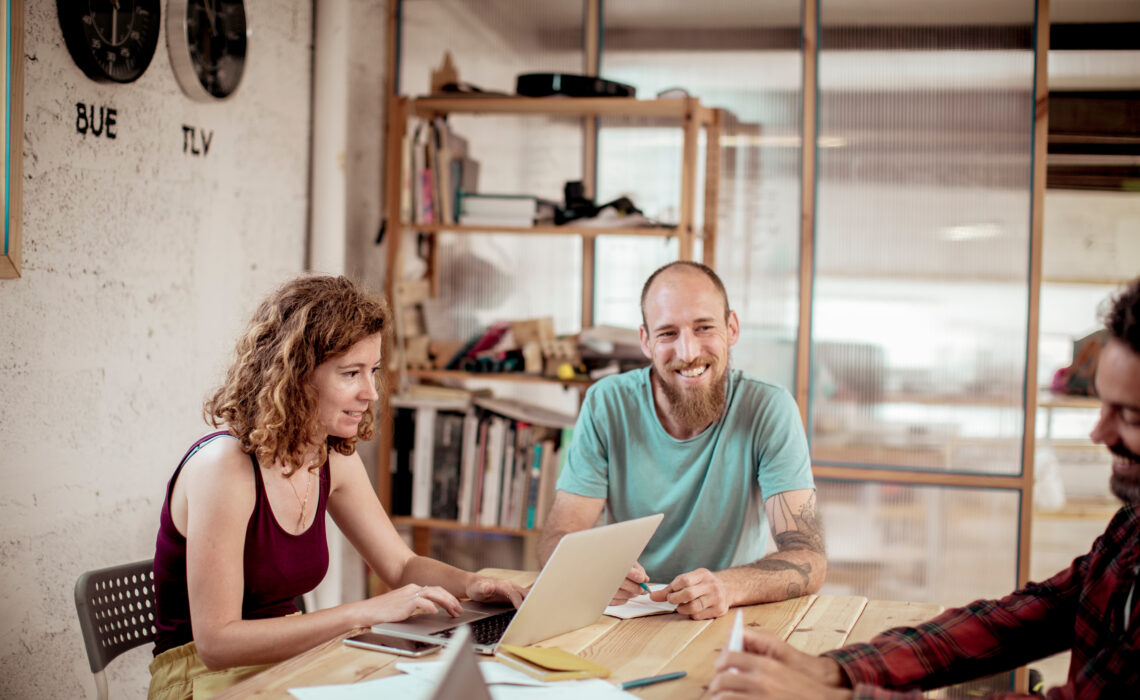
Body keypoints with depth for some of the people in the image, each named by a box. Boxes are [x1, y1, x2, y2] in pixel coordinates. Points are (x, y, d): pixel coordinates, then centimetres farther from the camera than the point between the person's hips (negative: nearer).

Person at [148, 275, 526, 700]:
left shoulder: (334, 458, 1)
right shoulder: (224, 466, -22)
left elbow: (401, 566, 12)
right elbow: (215, 642, -26)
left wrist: (468, 584, -9)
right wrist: (362, 613, -29)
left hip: (288, 660, 7)